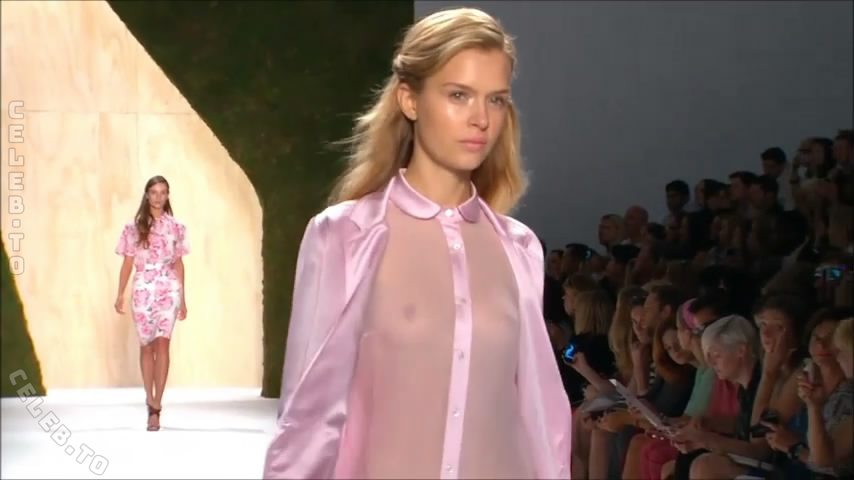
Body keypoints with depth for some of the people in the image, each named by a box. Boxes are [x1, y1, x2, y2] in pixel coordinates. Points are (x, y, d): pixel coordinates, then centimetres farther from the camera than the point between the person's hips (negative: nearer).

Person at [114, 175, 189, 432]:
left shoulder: (176, 227, 6)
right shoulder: (134, 227, 4)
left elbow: (179, 264, 11)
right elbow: (128, 263, 5)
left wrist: (183, 298, 11)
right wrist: (120, 294, -1)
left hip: (168, 290, -1)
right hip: (142, 290, 1)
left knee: (162, 343, -12)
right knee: (146, 345, 7)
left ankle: (155, 406, -14)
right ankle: (151, 401, 19)